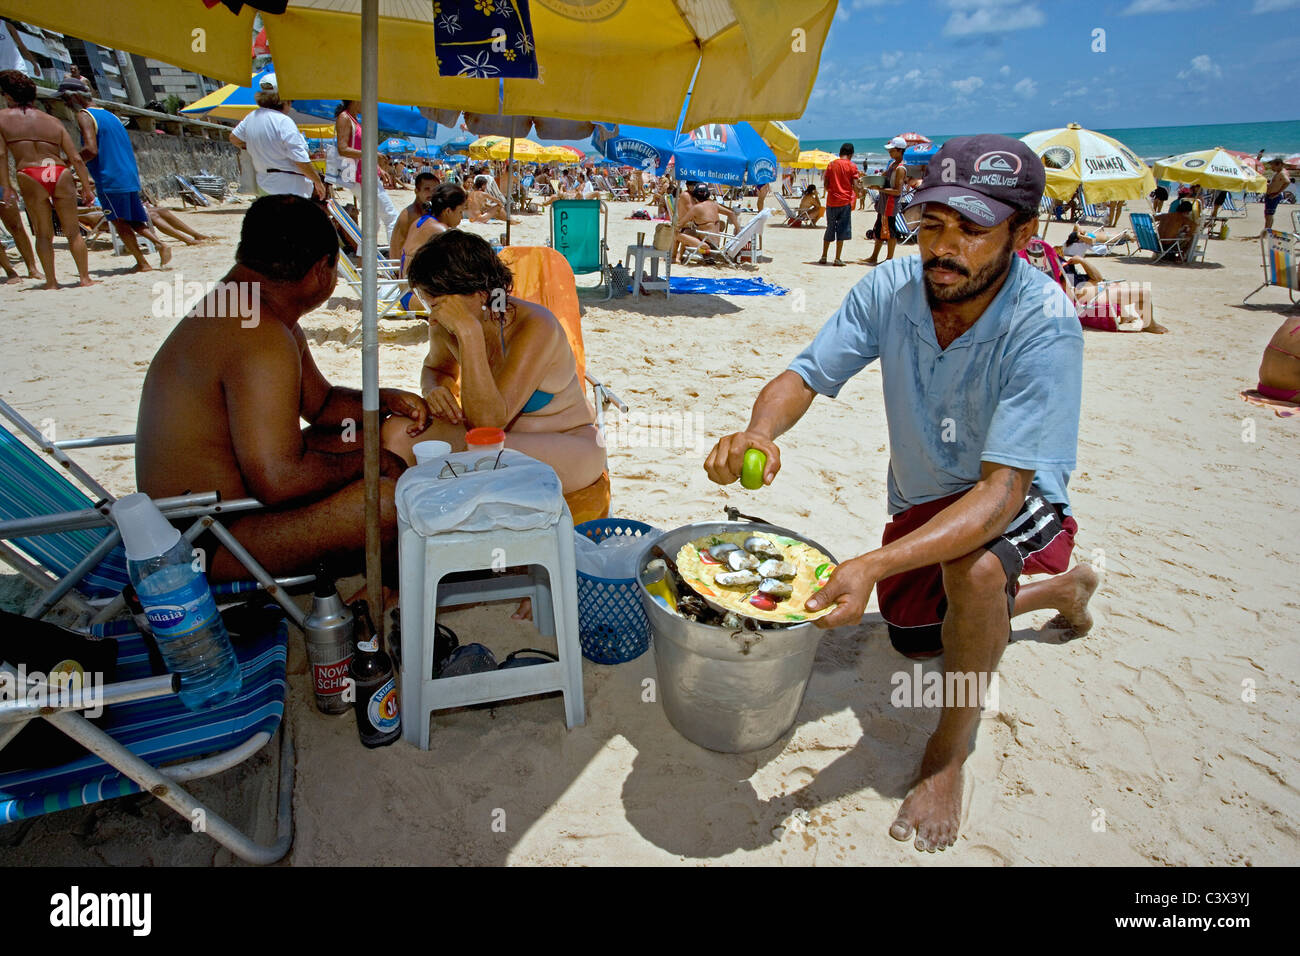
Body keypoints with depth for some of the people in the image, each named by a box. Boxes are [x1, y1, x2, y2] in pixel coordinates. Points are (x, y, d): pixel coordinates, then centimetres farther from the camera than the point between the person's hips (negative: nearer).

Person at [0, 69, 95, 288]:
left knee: (43, 234, 7)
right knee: (73, 231, 8)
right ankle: (85, 278, 8)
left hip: (29, 177, -1)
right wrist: (87, 186, 12)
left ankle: (51, 282, 7)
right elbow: (76, 158, 7)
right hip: (60, 173, 2)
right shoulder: (52, 120, 14)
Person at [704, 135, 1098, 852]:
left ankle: (949, 751, -11)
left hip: (1016, 505, -5)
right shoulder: (891, 289, -20)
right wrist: (758, 432, -43)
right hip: (921, 500, 6)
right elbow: (806, 374, -19)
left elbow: (1001, 491, -39)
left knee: (973, 564, -40)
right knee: (913, 639, 23)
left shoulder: (1044, 325, -33)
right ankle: (1061, 590, 49)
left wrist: (874, 565, -53)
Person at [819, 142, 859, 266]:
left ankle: (823, 257, 13)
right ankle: (838, 259, -2)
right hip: (845, 201, -3)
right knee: (842, 230, 1)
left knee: (829, 229, 13)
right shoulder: (852, 166, -2)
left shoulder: (831, 164, 6)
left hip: (831, 201, 3)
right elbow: (855, 185, -7)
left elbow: (825, 184, 5)